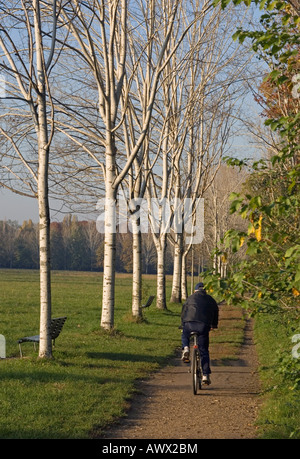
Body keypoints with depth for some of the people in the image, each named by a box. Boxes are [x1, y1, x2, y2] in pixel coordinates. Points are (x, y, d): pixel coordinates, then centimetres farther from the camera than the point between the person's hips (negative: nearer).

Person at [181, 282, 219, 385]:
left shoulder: (190, 298, 20)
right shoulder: (210, 300, 22)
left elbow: (183, 312, 24)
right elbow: (216, 312, 33)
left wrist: (183, 324, 37)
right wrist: (214, 325, 50)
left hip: (189, 324, 0)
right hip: (204, 325, 0)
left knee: (185, 335, 34)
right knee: (204, 351, 8)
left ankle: (186, 348, 3)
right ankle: (206, 375, 2)